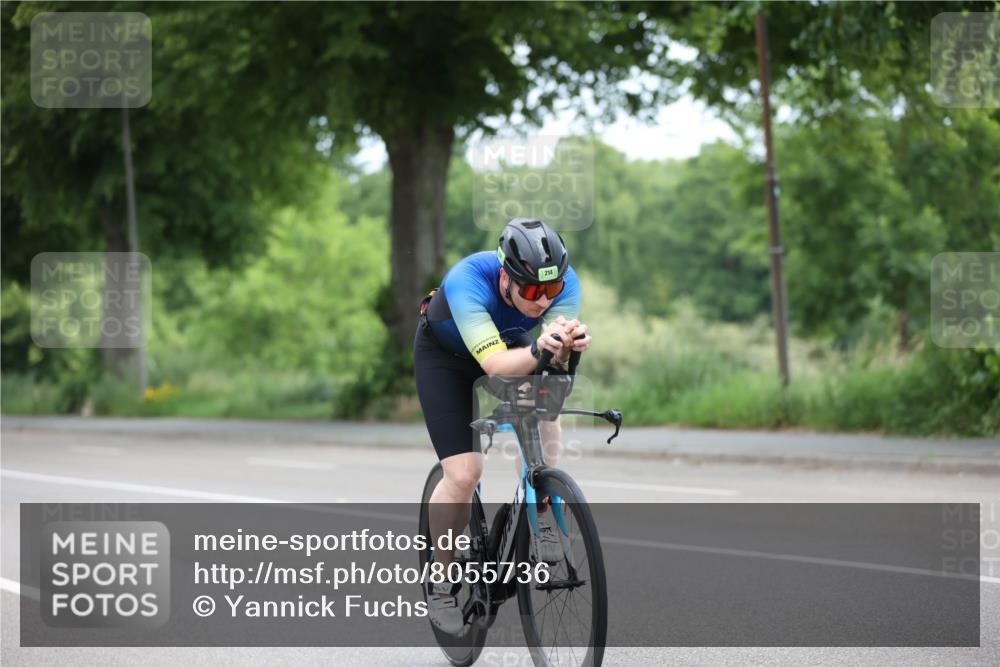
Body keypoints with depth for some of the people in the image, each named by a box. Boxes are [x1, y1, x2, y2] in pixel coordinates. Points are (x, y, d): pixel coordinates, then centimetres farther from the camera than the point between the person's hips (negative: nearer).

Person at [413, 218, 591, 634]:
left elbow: (555, 360, -38)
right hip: (445, 354, -3)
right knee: (463, 474, -15)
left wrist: (568, 346, -61)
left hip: (510, 341, 3)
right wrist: (539, 350, -69)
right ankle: (440, 588, 4)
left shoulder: (563, 281, -30)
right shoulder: (467, 281, -41)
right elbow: (495, 365, -50)